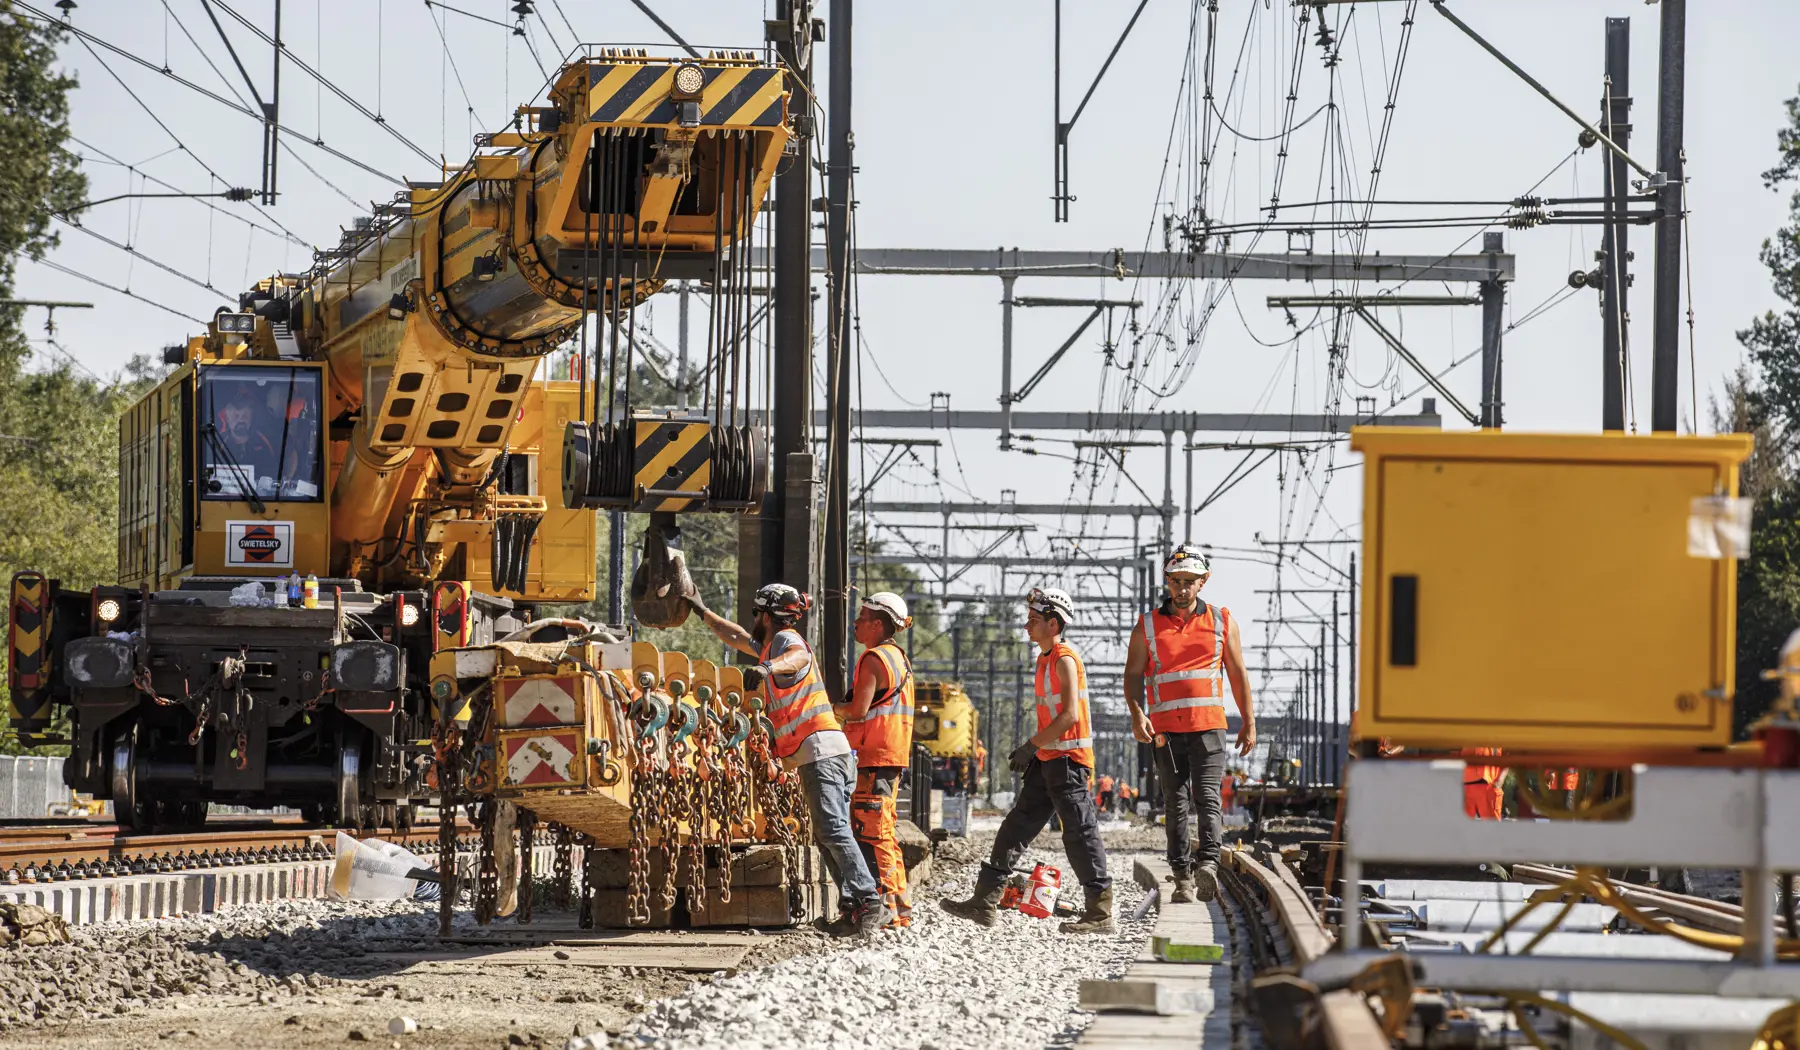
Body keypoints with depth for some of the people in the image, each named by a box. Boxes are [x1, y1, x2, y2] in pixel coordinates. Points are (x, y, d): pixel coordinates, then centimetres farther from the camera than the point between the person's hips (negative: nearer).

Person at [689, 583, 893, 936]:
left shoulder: (786, 639, -4)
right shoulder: (771, 645, 26)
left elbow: (798, 657, -30)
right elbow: (736, 637, 45)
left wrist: (768, 667, -50)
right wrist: (702, 611, 49)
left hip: (821, 750, -10)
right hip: (816, 754, 10)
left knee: (832, 829, -18)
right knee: (827, 834, 5)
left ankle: (870, 903, -25)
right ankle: (857, 907, -1)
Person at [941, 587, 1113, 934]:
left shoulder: (1065, 659, -13)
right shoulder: (1045, 659, 17)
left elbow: (1070, 715, -20)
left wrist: (1031, 745, -18)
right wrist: (1034, 752, 20)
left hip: (1068, 758, -10)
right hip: (1048, 760, 10)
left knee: (1080, 834, -7)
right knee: (1017, 826, 9)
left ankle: (1101, 914, -3)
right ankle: (984, 902, 10)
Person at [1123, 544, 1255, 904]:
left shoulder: (1221, 621, 9)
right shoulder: (1147, 626, 8)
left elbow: (1238, 674, 13)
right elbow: (1133, 675, 4)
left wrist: (1249, 723, 9)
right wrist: (1137, 714, -13)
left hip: (1208, 725, -1)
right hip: (1166, 729, 1)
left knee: (1207, 796, -15)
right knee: (1175, 804, 3)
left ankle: (1208, 864, -28)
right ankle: (1183, 880, 5)